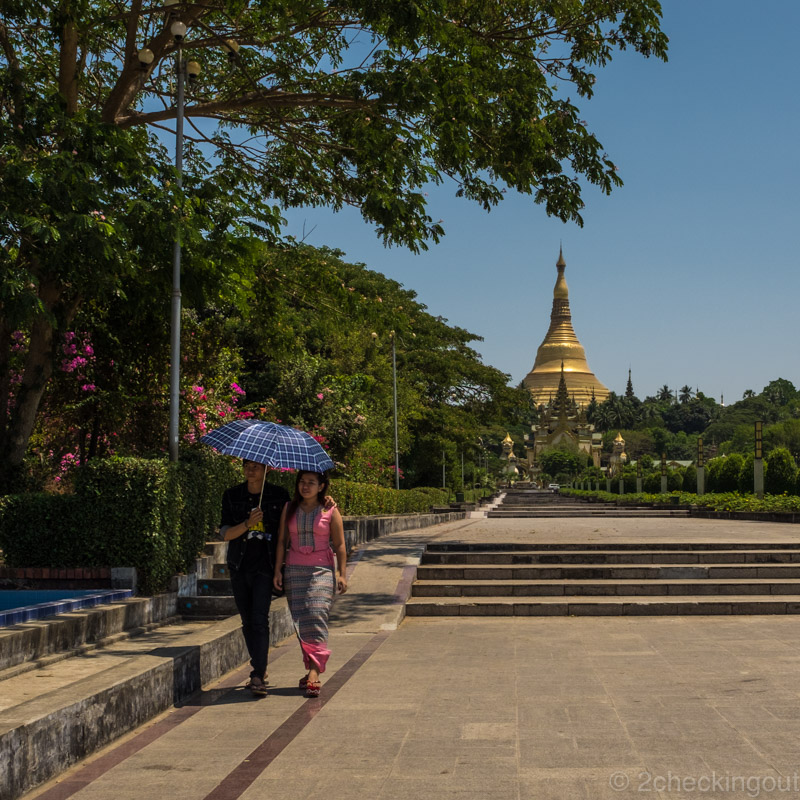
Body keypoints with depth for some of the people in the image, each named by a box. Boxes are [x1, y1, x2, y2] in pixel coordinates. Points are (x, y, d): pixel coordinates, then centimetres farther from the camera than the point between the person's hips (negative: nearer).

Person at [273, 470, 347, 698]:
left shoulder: (330, 512, 2)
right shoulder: (289, 509, 9)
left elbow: (339, 545, 3)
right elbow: (282, 541, 10)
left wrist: (342, 574, -1)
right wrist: (278, 570, 4)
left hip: (322, 569, -3)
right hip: (294, 570, 3)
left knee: (316, 616, -15)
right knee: (300, 620, -2)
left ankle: (314, 672, -21)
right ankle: (311, 669, 6)